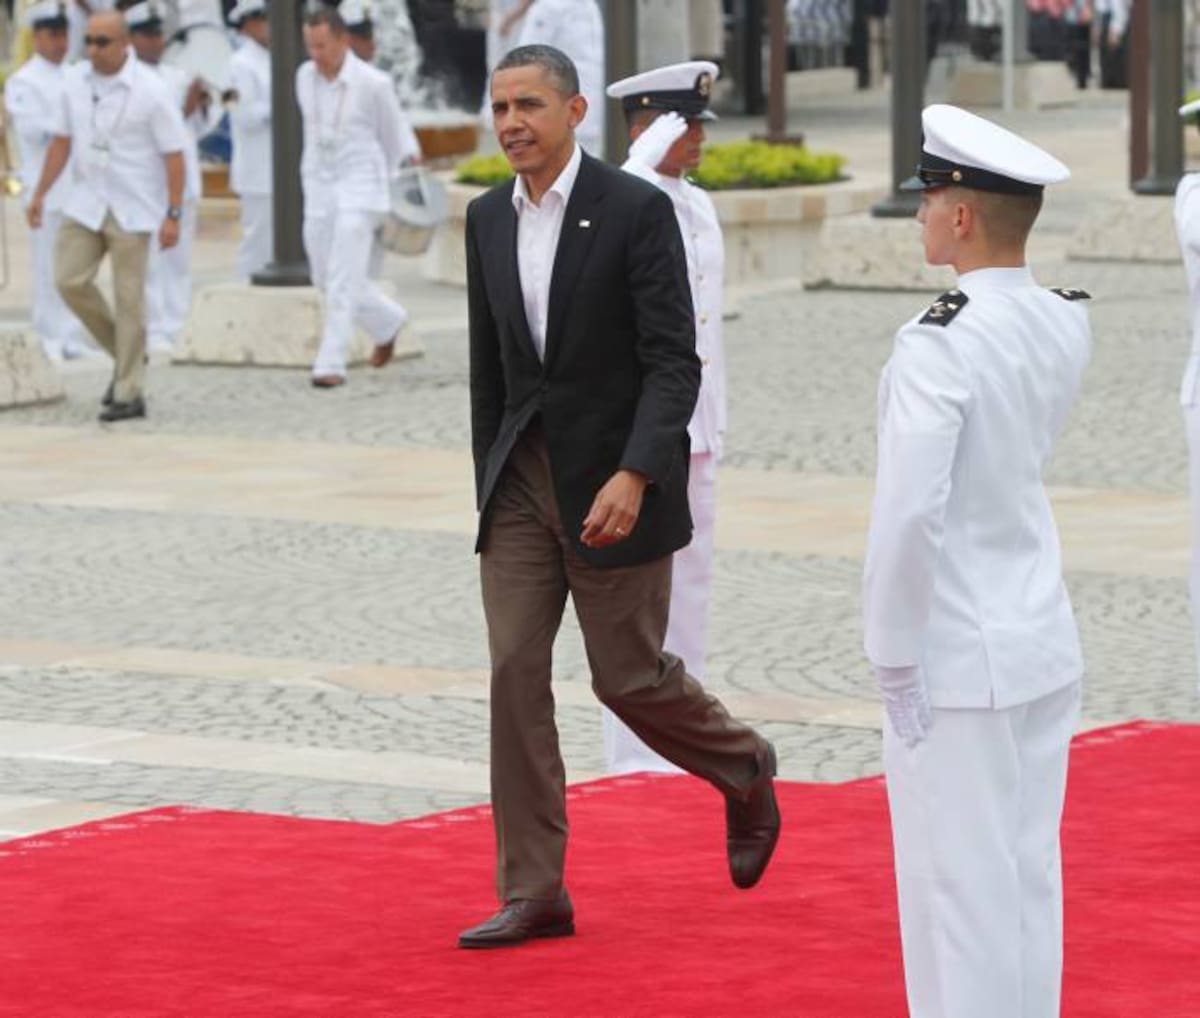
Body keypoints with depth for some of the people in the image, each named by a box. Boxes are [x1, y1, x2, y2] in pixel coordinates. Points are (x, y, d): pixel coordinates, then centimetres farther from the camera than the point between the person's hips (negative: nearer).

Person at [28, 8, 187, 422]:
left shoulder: (150, 90, -13)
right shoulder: (76, 81, 2)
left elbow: (173, 154, -11)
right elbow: (62, 140, 11)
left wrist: (173, 214, -14)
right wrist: (41, 193, 8)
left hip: (132, 210, -5)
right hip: (86, 202, 5)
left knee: (128, 299, -2)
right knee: (70, 280, -2)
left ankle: (128, 394, 6)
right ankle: (126, 356, 19)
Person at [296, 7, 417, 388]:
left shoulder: (373, 84, -12)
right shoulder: (305, 77, 3)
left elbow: (394, 138, 1)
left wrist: (390, 183, 12)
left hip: (359, 189, -6)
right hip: (318, 188, 6)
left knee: (343, 281, -12)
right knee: (325, 279, 10)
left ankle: (331, 364, -10)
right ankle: (388, 321, 33)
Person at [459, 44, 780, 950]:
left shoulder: (637, 210, -12)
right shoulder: (488, 219, 7)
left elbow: (675, 363, -15)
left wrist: (633, 476, -26)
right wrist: (490, 485, 14)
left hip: (613, 481, -5)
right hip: (522, 481, 5)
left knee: (629, 676, 1)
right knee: (515, 675, -2)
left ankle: (744, 772, 31)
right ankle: (533, 894, 1)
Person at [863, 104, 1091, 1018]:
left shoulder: (941, 343, -21)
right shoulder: (1066, 325, 2)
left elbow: (909, 514, -22)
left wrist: (894, 658, -14)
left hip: (959, 662, -8)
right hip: (1046, 642, 8)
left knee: (959, 890, 1)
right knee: (1029, 875, 15)